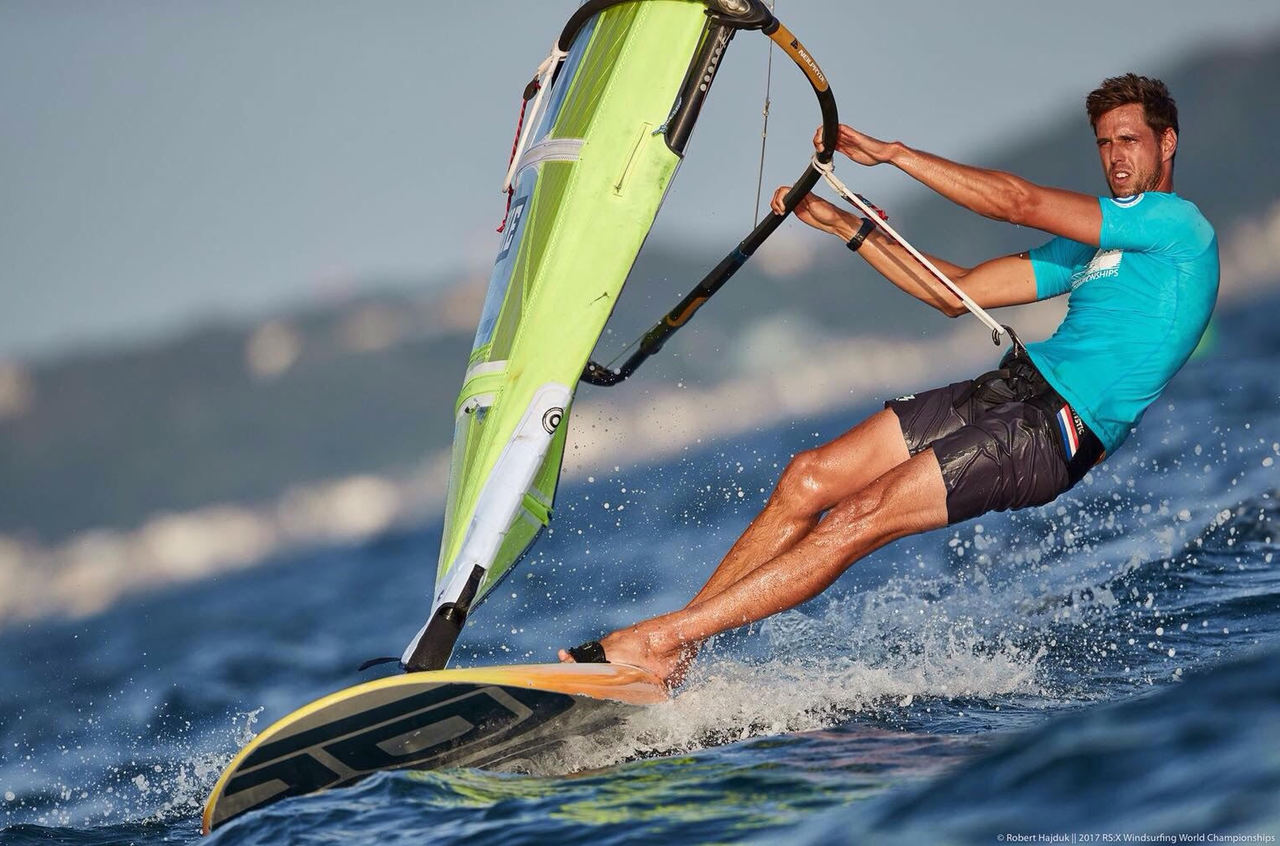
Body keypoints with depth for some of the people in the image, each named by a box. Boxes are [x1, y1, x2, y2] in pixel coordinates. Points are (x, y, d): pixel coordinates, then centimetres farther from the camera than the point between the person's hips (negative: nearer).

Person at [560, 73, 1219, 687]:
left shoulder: (1179, 224, -4)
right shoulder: (1091, 246, 25)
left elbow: (1016, 202, -12)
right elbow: (956, 292, 24)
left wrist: (889, 152, -7)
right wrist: (845, 226, 17)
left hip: (1058, 433, -9)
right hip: (1009, 388, 9)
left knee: (860, 519, -19)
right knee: (809, 479, -4)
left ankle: (659, 639, -20)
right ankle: (673, 650, -3)